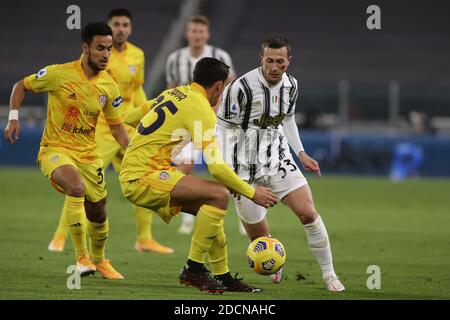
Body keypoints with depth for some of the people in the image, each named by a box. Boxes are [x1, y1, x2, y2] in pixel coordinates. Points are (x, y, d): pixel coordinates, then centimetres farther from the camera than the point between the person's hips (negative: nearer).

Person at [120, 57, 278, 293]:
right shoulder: (201, 109, -13)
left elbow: (129, 119, 24)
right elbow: (216, 167, -18)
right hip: (142, 178, -10)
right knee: (219, 194, -21)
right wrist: (252, 193, -10)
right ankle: (193, 269, -14)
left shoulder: (174, 93, 13)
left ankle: (223, 277, 18)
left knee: (214, 210, 13)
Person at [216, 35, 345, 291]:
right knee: (259, 236, -3)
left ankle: (329, 274, 0)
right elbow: (225, 127, -12)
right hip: (246, 168, -4)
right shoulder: (242, 87, -18)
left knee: (308, 213, -13)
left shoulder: (291, 85, 1)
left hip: (279, 160, 4)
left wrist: (301, 153, 12)